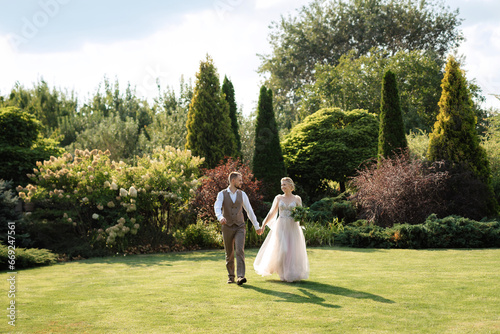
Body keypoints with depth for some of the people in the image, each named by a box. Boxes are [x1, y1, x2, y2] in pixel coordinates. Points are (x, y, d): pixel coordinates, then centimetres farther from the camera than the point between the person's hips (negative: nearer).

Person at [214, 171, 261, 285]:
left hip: (240, 227, 1)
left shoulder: (242, 194, 5)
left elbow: (249, 210, 10)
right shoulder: (222, 194, -4)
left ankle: (240, 277, -23)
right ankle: (231, 276, 27)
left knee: (240, 251, -16)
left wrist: (257, 226, 12)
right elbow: (217, 207, -21)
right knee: (229, 254, 9)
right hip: (227, 228, -1)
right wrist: (220, 217, -43)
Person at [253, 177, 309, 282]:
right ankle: (283, 274, 9)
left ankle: (293, 274, 9)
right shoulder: (278, 198, 7)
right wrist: (263, 225, 6)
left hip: (293, 227, 0)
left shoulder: (297, 199, 6)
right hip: (281, 227, 0)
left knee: (293, 251, -2)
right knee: (280, 250, -7)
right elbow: (271, 213, 10)